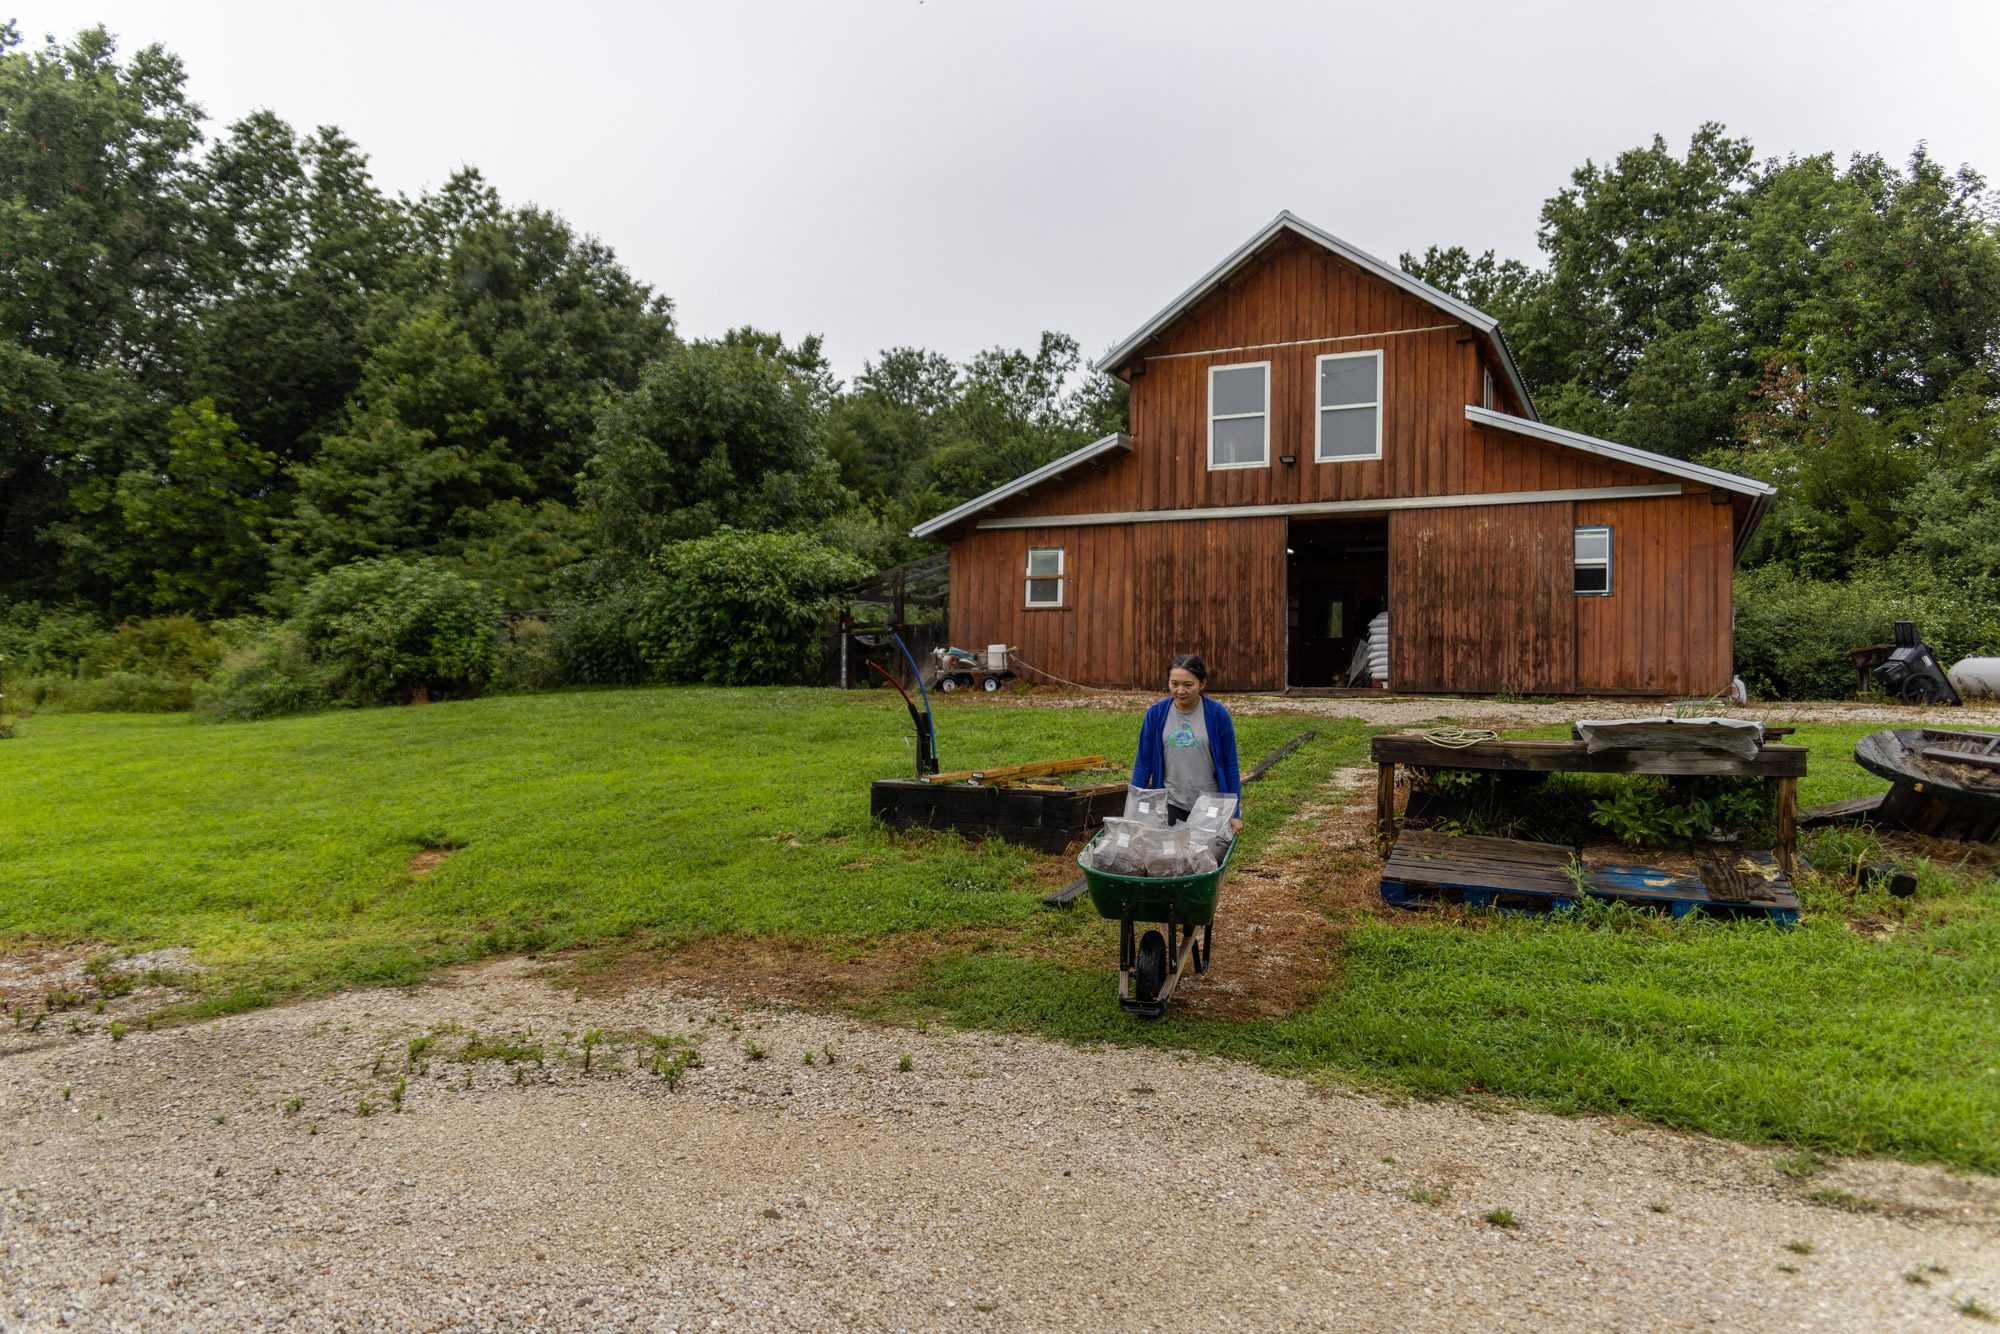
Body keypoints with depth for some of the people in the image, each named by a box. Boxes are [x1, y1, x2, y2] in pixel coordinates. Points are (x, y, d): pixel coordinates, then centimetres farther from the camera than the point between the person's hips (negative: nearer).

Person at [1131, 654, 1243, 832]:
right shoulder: (1156, 713, -4)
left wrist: (1235, 813, -2)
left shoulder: (1217, 715, -8)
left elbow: (1230, 765, -2)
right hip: (1171, 805, 1)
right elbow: (1143, 762, 3)